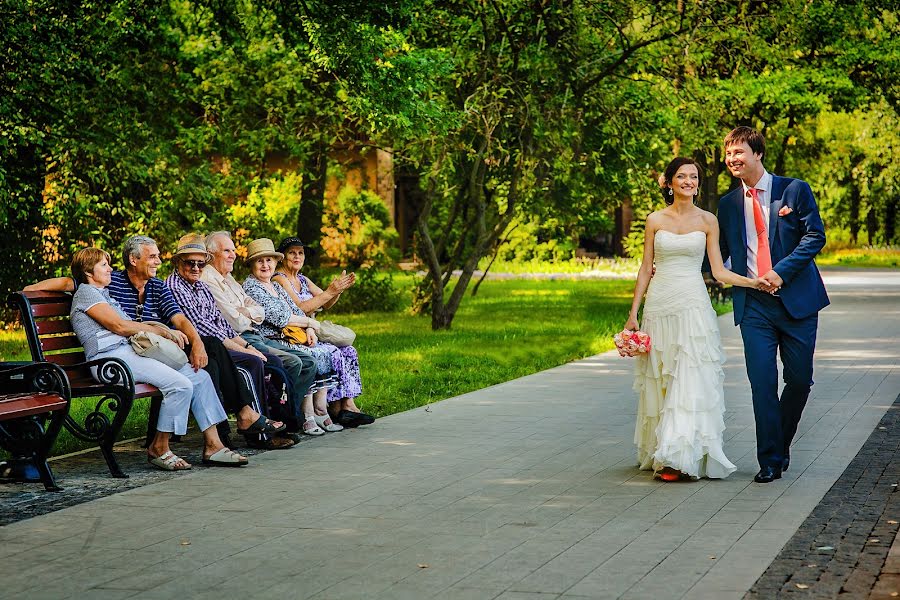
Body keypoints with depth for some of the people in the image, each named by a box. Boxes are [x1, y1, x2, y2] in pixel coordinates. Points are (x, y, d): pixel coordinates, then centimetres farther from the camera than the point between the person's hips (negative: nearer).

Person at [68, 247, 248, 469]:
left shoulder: (103, 294, 30)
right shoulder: (85, 292, 0)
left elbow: (126, 326, 23)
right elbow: (118, 326, -10)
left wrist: (167, 332, 7)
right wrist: (162, 331, -4)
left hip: (130, 352, 10)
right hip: (111, 357, -10)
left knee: (199, 376, -1)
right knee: (181, 385, -25)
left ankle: (213, 445, -3)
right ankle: (159, 449, -12)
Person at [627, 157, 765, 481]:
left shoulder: (707, 220, 4)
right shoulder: (655, 220, 6)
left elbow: (719, 271, 3)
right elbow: (646, 269, 9)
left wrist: (754, 282, -11)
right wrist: (633, 313, 5)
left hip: (692, 304, -1)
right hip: (659, 305, 2)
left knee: (690, 380, -10)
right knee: (659, 379, 5)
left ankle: (677, 457, -12)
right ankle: (659, 451, 15)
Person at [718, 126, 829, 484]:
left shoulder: (795, 190, 1)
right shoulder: (728, 204, 11)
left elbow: (815, 235, -6)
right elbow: (718, 253, 16)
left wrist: (782, 271, -17)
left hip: (796, 300, -1)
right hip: (754, 306, 2)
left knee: (799, 380, 5)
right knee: (762, 383, -5)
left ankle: (781, 444, 27)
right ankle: (770, 461, 4)